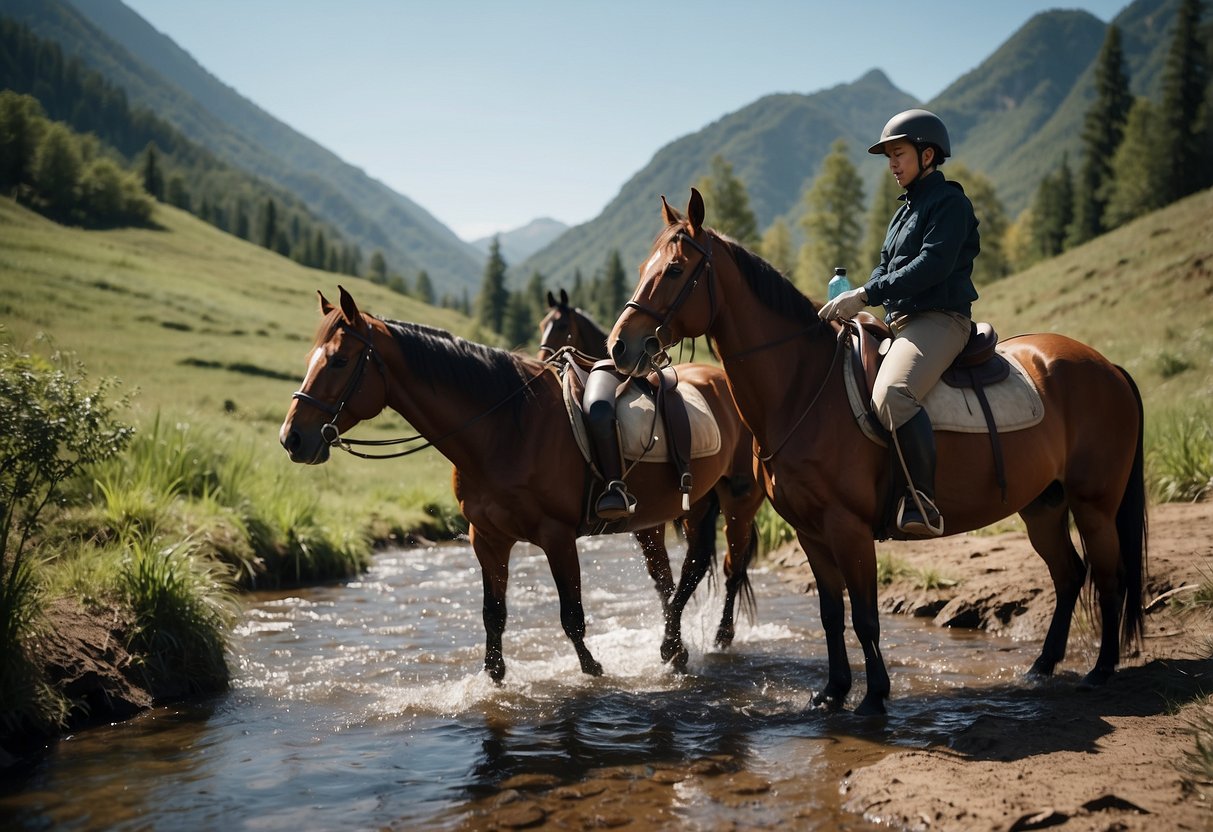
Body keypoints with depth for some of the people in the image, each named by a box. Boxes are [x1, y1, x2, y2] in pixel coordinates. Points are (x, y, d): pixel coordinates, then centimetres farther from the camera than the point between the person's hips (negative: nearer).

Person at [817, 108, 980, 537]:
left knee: (891, 396, -36)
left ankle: (923, 503, -34)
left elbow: (932, 264, -19)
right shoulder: (906, 209, 24)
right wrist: (850, 301, 3)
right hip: (901, 322, 11)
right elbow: (886, 267, 23)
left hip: (939, 319, -11)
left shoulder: (950, 201, -5)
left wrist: (865, 294, -23)